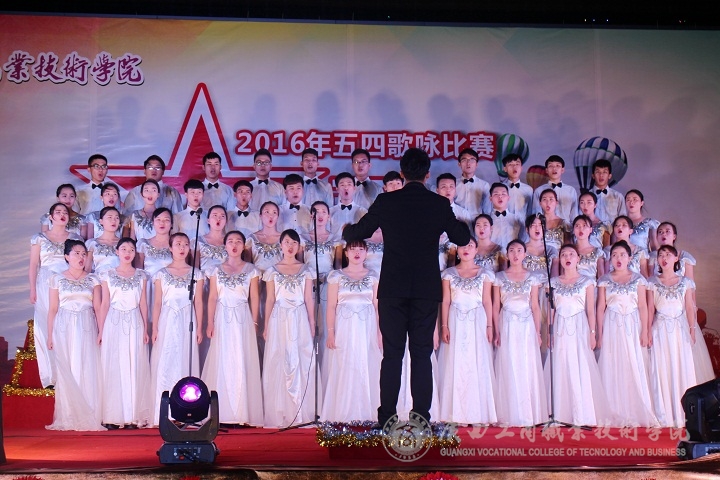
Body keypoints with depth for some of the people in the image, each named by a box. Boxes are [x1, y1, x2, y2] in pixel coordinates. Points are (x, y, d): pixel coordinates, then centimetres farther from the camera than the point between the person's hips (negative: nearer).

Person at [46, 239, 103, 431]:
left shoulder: (92, 279, 10)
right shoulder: (57, 279, 8)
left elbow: (98, 308, 7)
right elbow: (53, 309, 7)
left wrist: (101, 332, 0)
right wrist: (50, 335, 3)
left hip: (87, 329, 1)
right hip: (64, 329, 0)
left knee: (87, 371, -3)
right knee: (66, 372, -1)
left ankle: (88, 417, 1)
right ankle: (67, 418, 4)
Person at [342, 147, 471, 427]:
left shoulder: (386, 202, -2)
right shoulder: (440, 204, 0)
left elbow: (356, 233, 8)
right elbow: (462, 239, 11)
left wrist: (346, 230, 31)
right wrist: (462, 224, 34)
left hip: (392, 290, 0)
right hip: (427, 291, 0)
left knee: (392, 355, 4)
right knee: (422, 355, 5)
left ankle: (386, 419, 4)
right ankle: (421, 418, 5)